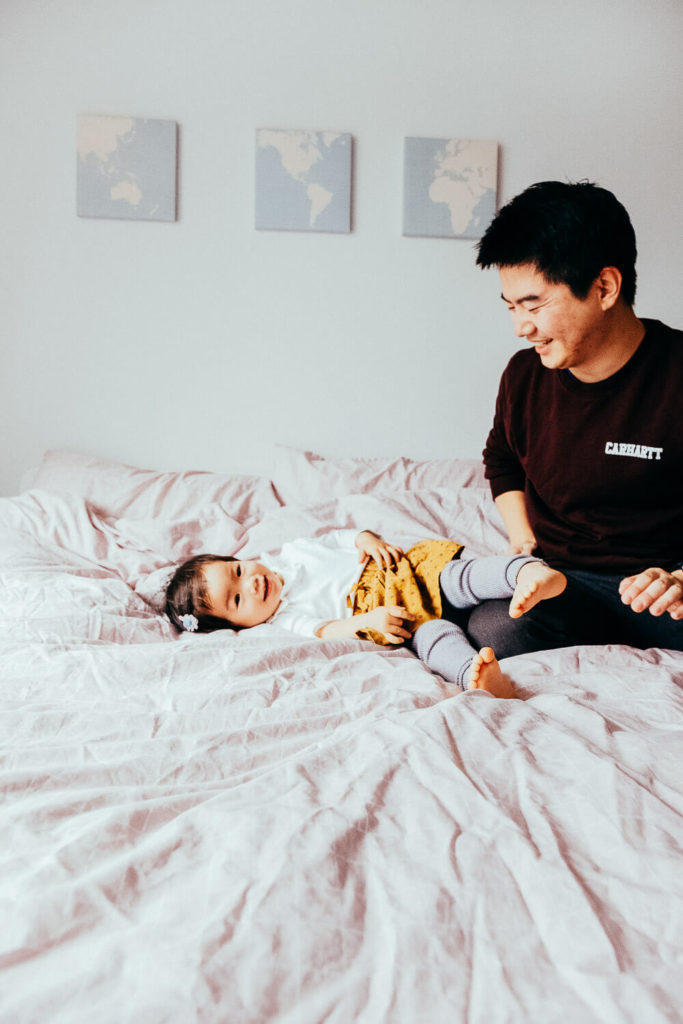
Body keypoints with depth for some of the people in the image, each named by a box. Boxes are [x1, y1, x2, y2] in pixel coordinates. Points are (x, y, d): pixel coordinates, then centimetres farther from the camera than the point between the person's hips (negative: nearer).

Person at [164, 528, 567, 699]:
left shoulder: (290, 555, 19)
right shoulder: (285, 622, 1)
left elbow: (340, 539, 23)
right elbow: (322, 630, -15)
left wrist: (368, 539, 2)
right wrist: (366, 622, -30)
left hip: (408, 569, 5)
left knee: (460, 576, -26)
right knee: (430, 635, -36)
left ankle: (533, 574, -47)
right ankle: (475, 674, -64)